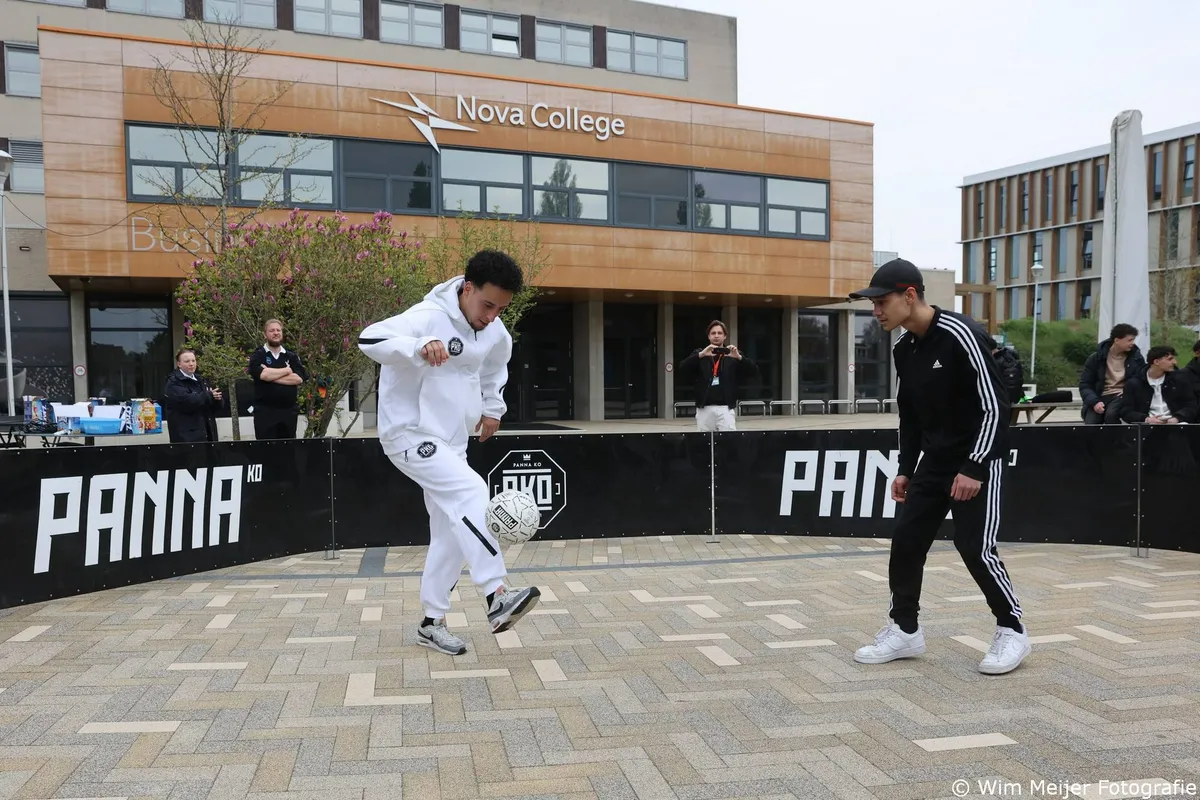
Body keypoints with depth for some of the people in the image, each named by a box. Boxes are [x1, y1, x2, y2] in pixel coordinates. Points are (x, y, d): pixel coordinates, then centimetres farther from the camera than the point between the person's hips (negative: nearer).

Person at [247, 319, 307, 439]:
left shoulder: (292, 356, 10)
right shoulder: (257, 356, 2)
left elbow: (299, 378, -6)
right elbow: (263, 374, -18)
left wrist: (271, 375, -10)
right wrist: (287, 370, -5)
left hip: (289, 411, 3)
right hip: (265, 411, -3)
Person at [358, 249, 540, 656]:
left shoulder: (495, 332, 2)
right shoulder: (429, 316, -20)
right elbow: (369, 339, -33)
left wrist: (492, 407, 14)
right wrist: (420, 346, -49)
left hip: (451, 441, 8)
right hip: (411, 434, -8)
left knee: (451, 532, 8)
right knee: (470, 491, -28)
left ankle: (432, 622, 21)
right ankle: (498, 596, -29)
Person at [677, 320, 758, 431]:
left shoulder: (733, 355, 7)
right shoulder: (699, 353, 9)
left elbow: (754, 370, -2)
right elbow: (682, 368, -6)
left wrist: (739, 357, -20)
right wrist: (701, 355, -21)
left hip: (725, 407, -1)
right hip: (704, 408, 1)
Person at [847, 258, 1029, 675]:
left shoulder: (961, 335, -21)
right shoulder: (904, 348, 4)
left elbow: (995, 406, -21)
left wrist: (975, 468, -23)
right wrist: (905, 468, 12)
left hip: (978, 461, -7)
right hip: (934, 462, 8)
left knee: (974, 547, -10)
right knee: (905, 542, 4)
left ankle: (1012, 631, 12)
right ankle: (904, 630, 17)